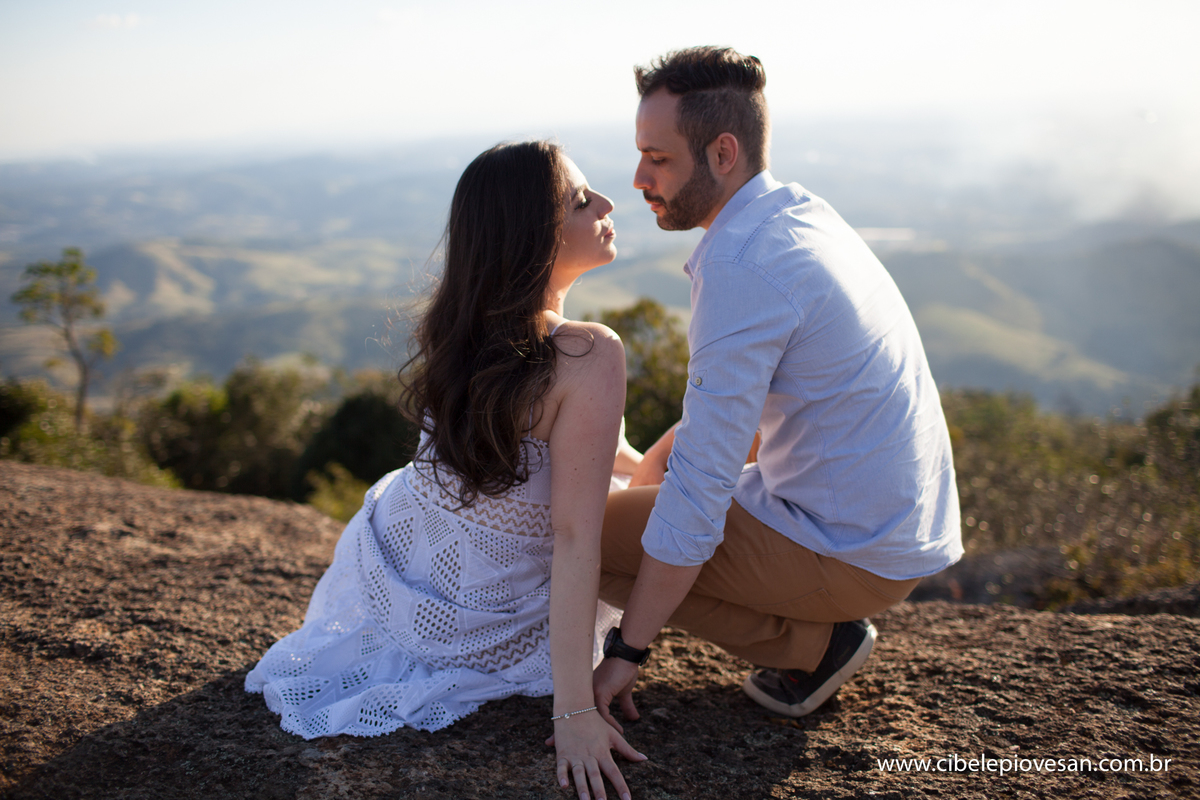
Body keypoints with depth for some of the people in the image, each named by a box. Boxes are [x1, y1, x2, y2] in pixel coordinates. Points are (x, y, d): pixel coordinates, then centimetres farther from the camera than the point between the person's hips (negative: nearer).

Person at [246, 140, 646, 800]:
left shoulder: (459, 320, -9)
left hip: (390, 561, 5)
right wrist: (575, 712, -26)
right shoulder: (591, 355, -30)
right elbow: (575, 540, -31)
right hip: (484, 628, -5)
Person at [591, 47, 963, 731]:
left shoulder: (742, 270, -24)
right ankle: (824, 619, 14)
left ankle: (814, 644, -1)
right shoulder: (806, 211, 6)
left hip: (855, 557, -9)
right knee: (661, 463, 24)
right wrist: (667, 462, 17)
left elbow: (700, 488, -24)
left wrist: (627, 651, -16)